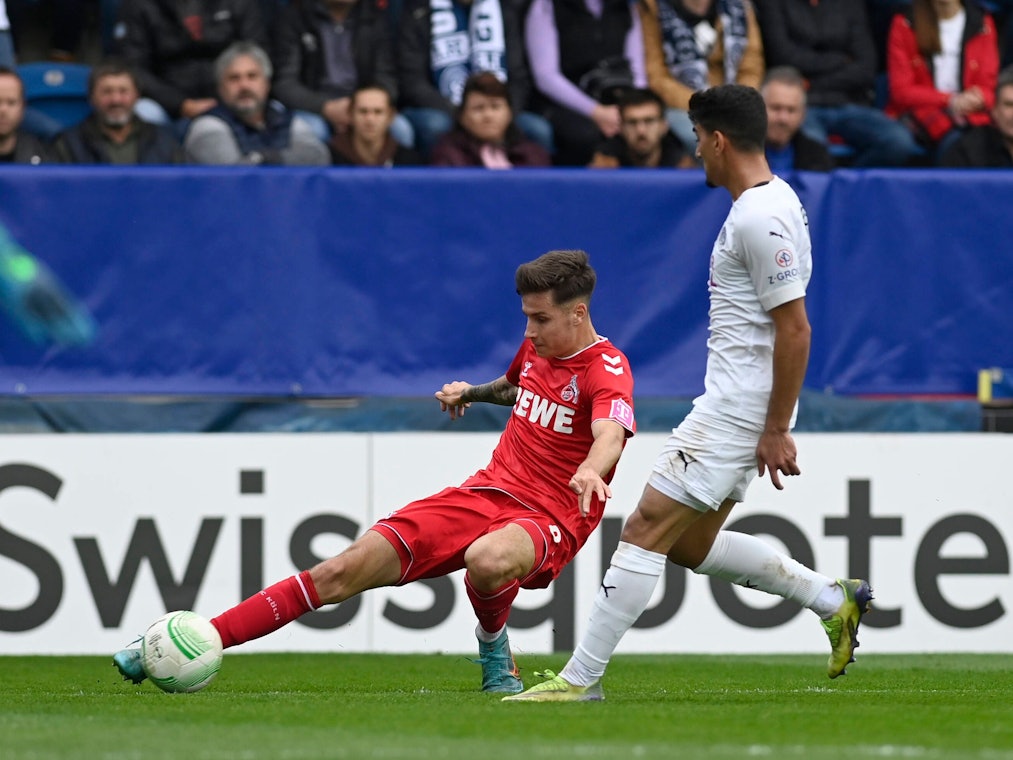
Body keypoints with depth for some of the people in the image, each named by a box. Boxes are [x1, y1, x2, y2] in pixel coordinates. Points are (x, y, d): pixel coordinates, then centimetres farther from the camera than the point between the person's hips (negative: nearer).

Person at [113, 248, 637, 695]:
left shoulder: (606, 370, -12)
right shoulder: (536, 347, 12)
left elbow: (610, 435, -35)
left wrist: (590, 473, -56)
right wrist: (473, 392, 20)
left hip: (550, 515, -6)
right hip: (486, 491, 6)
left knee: (487, 560, -44)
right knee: (346, 570, -9)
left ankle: (494, 652, -9)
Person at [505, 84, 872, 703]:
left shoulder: (760, 218, -18)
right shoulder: (772, 200, 14)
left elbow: (795, 329, -22)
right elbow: (784, 324, 22)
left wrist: (777, 430, -20)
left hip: (738, 408, -11)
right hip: (728, 403, 11)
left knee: (648, 528, -9)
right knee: (690, 545, 15)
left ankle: (582, 678, -8)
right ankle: (832, 599, 19)